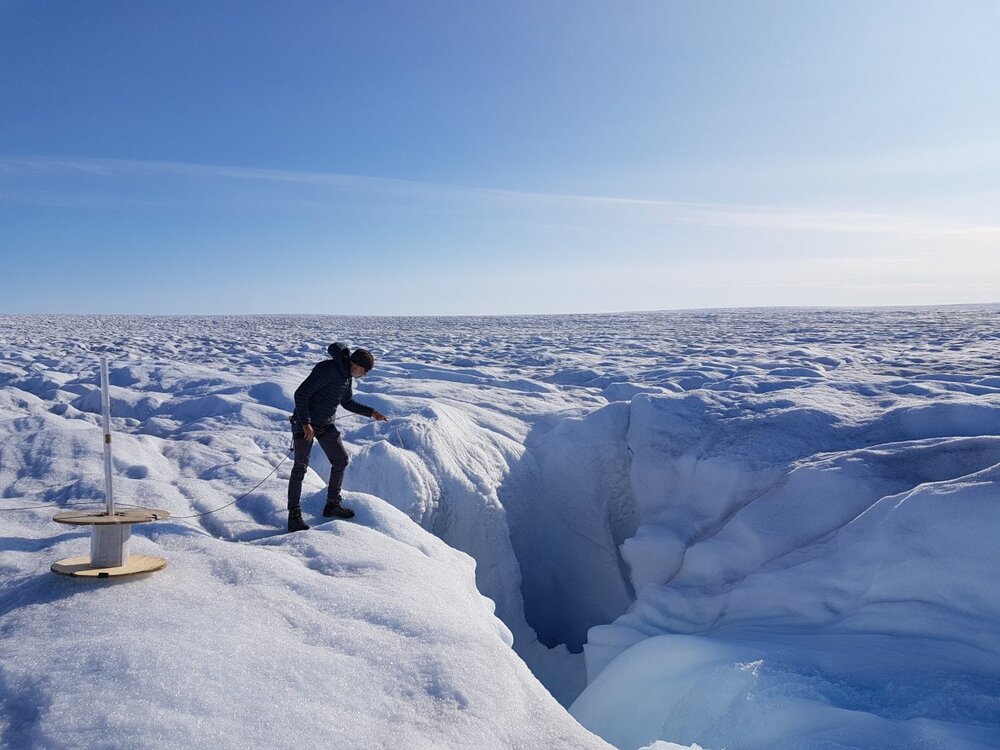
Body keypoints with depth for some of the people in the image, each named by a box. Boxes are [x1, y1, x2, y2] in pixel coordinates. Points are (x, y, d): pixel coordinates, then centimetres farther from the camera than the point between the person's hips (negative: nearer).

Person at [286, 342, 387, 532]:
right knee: (300, 467, -7)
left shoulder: (347, 376, 5)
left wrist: (371, 412, 11)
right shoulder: (327, 369, -24)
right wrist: (306, 423, -28)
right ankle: (294, 515, 0)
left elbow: (348, 402, 20)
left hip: (326, 424, 9)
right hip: (305, 424, -9)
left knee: (341, 460, 8)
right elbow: (301, 393, -26)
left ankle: (332, 505, 21)